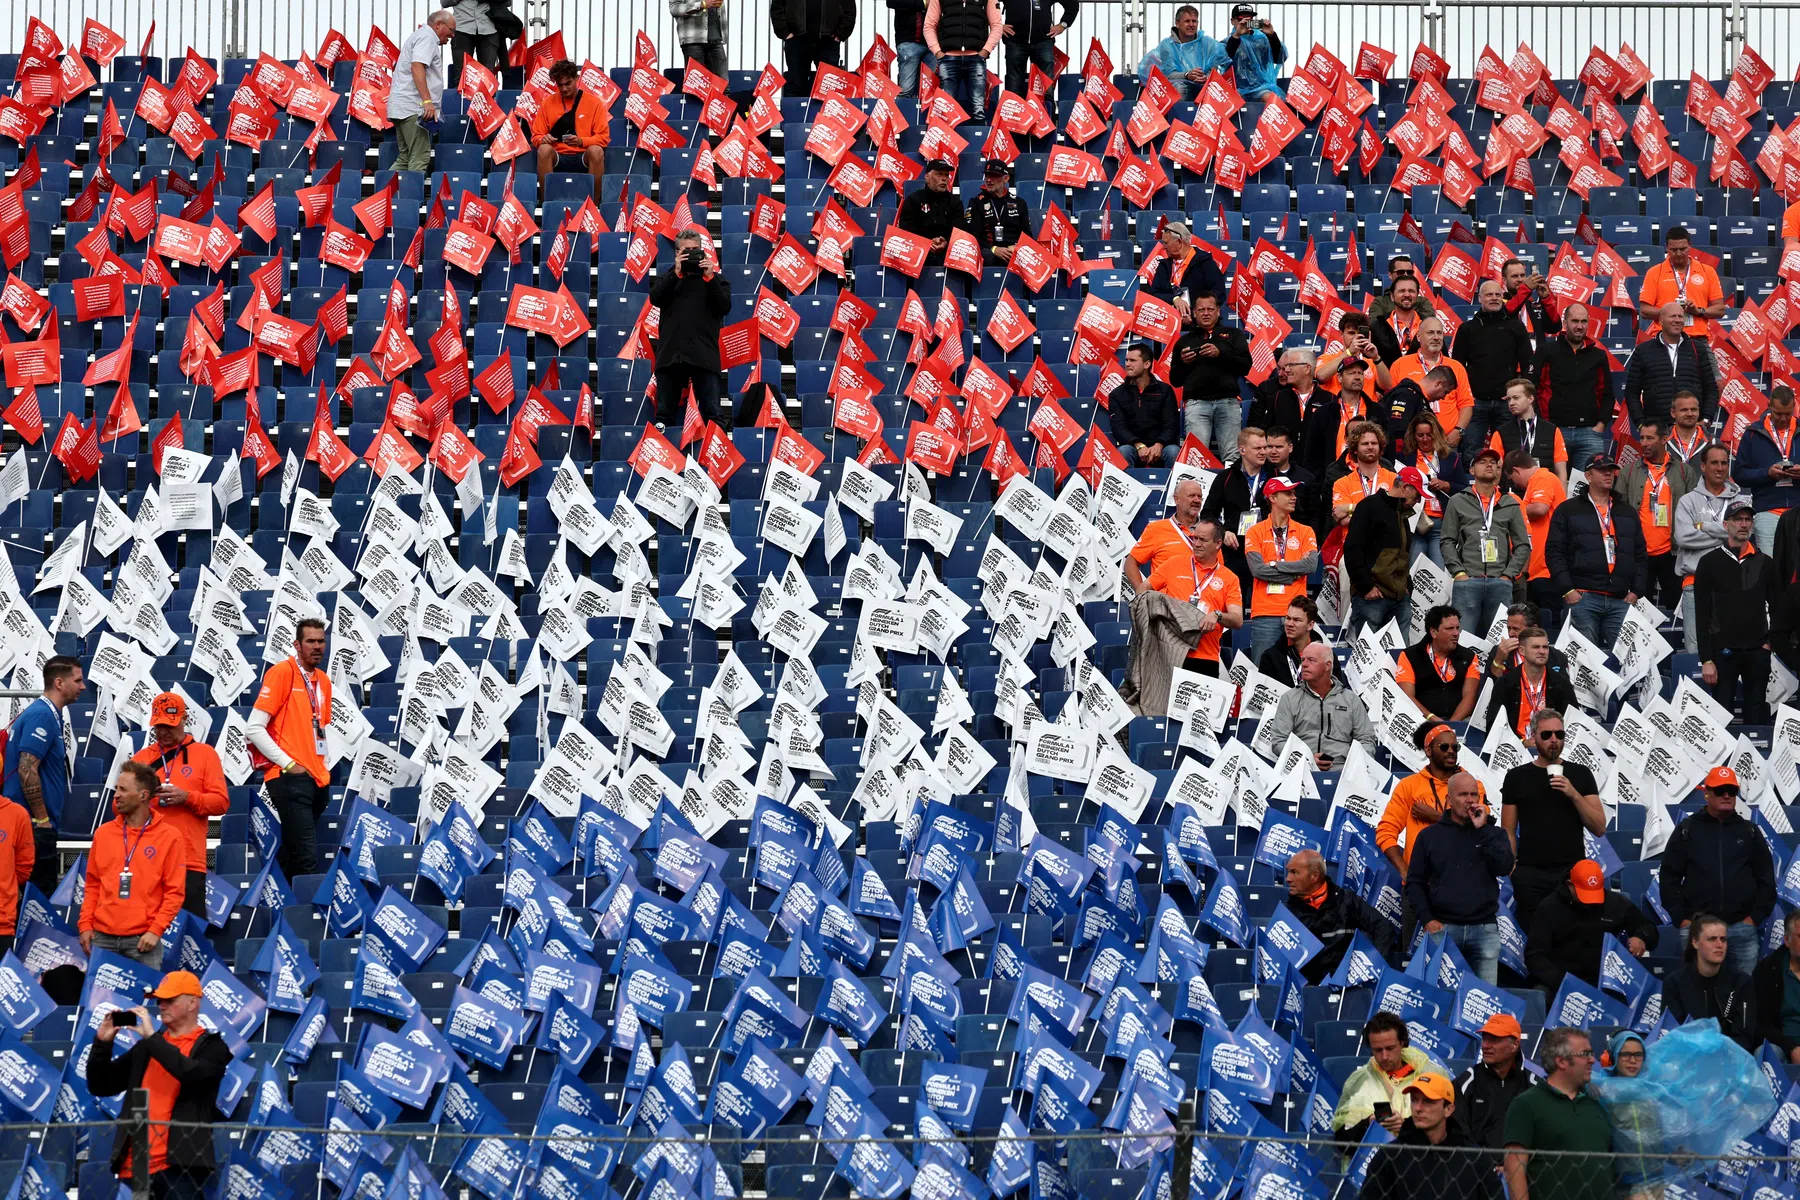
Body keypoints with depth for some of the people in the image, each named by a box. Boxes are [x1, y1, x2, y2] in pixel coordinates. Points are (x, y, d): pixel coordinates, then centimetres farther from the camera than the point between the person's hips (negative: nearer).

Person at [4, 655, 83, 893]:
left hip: (40, 825, 10)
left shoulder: (47, 714, 16)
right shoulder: (42, 716, -15)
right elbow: (27, 770, -22)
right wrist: (41, 819, -17)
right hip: (35, 828, -10)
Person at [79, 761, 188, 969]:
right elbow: (93, 885, 15)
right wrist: (86, 924, 5)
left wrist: (156, 930, -11)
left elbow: (175, 892, -3)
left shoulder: (169, 836, -1)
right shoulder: (104, 833, 11)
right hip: (102, 936, 3)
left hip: (143, 939, -3)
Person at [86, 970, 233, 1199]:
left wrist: (152, 1037, -13)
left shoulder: (210, 1047, 3)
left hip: (179, 1167, -5)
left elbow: (191, 1073, -19)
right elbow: (100, 1086, 17)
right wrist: (103, 1042, 2)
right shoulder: (145, 1047, 18)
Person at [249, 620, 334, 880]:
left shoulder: (324, 680, 16)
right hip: (290, 778, -7)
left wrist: (325, 766, 13)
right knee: (307, 859, -14)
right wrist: (288, 764, -13)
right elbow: (255, 728, -10)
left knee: (292, 856, 11)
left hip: (318, 780, 7)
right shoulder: (281, 672, -6)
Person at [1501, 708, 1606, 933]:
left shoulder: (1580, 775, 9)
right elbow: (1509, 832, 7)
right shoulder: (1517, 777, 7)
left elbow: (1599, 828, 4)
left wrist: (1574, 795, -9)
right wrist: (1511, 871, -5)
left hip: (1573, 872, 1)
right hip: (1530, 875, -1)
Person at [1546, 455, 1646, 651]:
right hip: (1582, 597, -4)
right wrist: (1567, 590, -8)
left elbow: (1640, 556, 21)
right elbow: (1554, 552, 2)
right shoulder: (1568, 511, 9)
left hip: (1621, 600, 4)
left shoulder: (1627, 513, 21)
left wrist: (1636, 591, 8)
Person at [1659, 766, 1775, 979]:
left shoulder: (1750, 831, 11)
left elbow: (1766, 879, 11)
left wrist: (1755, 917, 2)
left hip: (1742, 929, 1)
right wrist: (1681, 919, -2)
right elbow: (1669, 877, 5)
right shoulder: (1687, 829, 6)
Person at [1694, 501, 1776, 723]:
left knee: (1757, 718, 5)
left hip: (1758, 652, 2)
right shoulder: (1710, 562, 0)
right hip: (1723, 652, -2)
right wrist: (1706, 659, -8)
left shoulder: (1765, 563, 9)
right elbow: (1701, 614, -3)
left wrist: (1772, 642, 1)